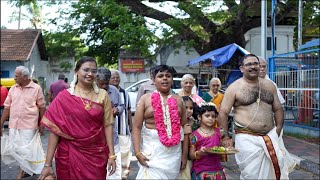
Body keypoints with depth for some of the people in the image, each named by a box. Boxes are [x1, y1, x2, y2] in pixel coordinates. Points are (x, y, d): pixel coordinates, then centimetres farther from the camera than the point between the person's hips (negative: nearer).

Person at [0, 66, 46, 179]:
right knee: (14, 149, 12)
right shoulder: (13, 89, 5)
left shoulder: (36, 88, -7)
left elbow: (42, 107, -2)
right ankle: (25, 169, 30)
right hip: (13, 125, 5)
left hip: (29, 126, -5)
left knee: (26, 150, 2)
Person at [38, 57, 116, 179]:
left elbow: (107, 125, 0)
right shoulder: (64, 97, -6)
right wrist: (48, 164, -10)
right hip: (70, 154, -1)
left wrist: (111, 155, -6)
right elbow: (54, 130, -7)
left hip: (96, 155, 2)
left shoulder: (103, 95, 0)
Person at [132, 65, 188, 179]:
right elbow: (136, 127, -4)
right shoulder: (146, 99, 0)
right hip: (152, 149, -2)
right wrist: (137, 152, -13)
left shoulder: (178, 100, 7)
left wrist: (184, 154, 6)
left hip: (174, 150, 3)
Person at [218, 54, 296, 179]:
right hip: (247, 139, -4)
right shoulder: (234, 88, -3)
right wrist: (225, 137, -6)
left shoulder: (269, 85, 10)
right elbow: (223, 113, -4)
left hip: (270, 137, 4)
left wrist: (278, 132, 7)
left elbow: (278, 109, 15)